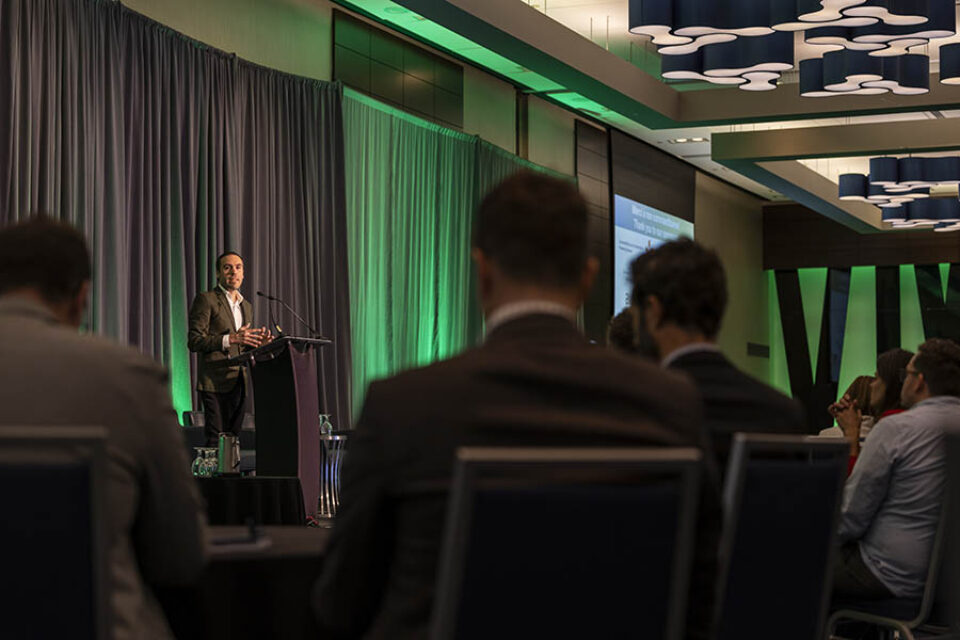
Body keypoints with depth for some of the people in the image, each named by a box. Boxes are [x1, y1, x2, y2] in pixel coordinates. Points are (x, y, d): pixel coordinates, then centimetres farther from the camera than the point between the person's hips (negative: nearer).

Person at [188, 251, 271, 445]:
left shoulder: (246, 306, 22)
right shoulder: (206, 300, -1)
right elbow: (194, 342, -9)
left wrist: (256, 343, 5)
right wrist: (230, 339, -20)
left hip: (239, 384, 7)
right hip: (215, 383, -7)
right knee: (216, 442, -13)